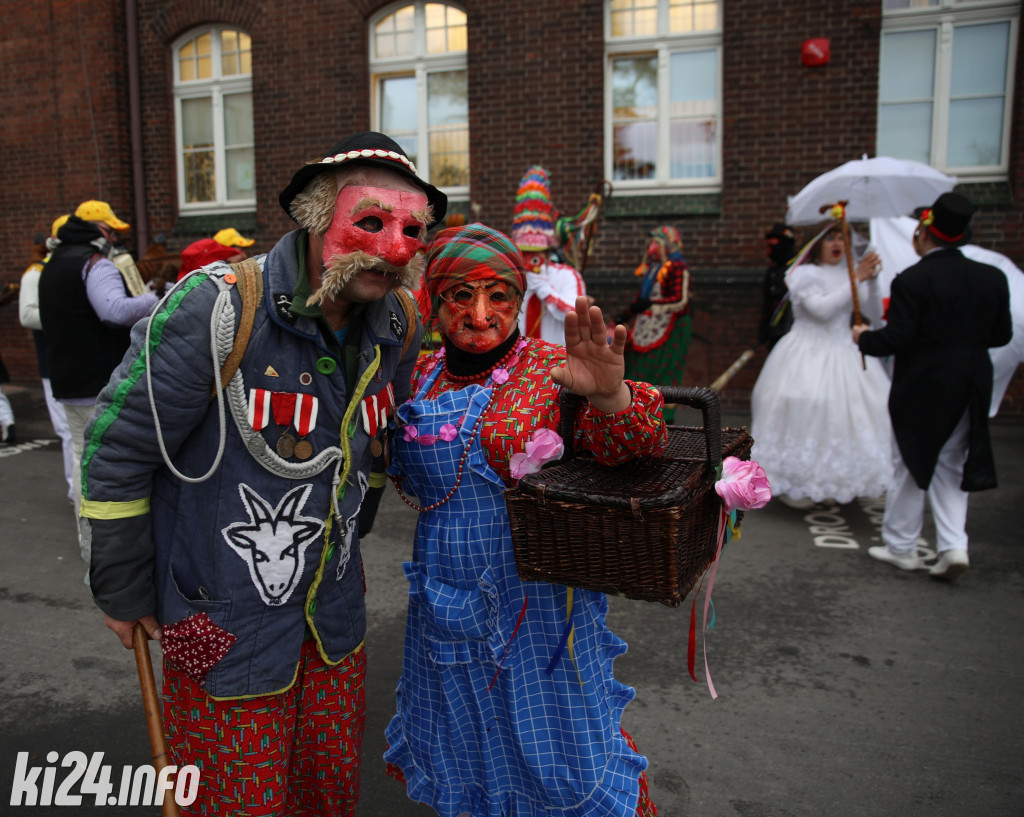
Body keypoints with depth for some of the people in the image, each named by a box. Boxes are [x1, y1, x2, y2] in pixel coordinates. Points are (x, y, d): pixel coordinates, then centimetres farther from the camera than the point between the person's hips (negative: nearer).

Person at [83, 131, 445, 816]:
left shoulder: (399, 328, -5)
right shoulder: (216, 309, -24)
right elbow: (116, 451, -14)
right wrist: (123, 594, -5)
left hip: (336, 615, 6)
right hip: (226, 619, -5)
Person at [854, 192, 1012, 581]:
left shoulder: (913, 280, -17)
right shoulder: (993, 278, 2)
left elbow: (897, 339, -19)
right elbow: (1002, 334, 8)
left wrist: (864, 337, 0)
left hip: (922, 388, -5)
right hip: (971, 387, 5)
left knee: (912, 465, 8)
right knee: (951, 465, 16)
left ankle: (899, 546, 20)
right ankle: (953, 545, 7)